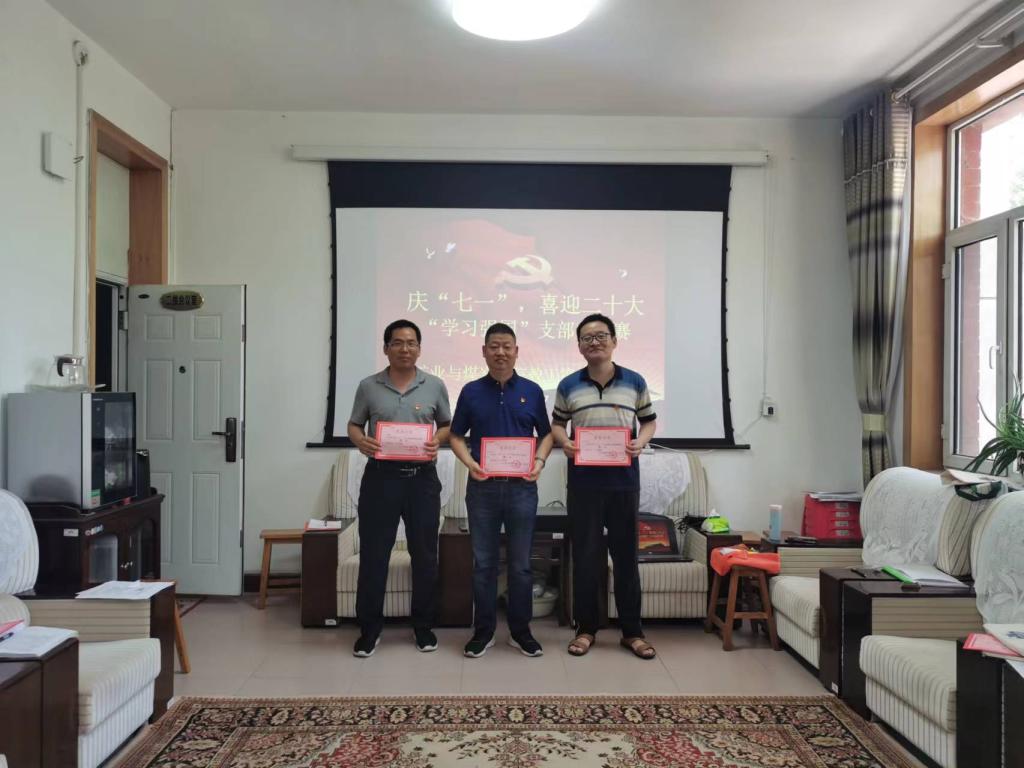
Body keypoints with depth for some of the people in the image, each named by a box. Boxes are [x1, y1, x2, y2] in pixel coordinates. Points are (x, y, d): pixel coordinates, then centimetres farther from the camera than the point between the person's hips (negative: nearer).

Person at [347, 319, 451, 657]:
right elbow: (353, 425, 10)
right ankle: (370, 628, 16)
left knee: (424, 554, 8)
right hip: (380, 476, 0)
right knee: (373, 553, 3)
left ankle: (424, 625, 23)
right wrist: (361, 441, -12)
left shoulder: (435, 386, 5)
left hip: (422, 477, 1)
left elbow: (447, 425, 12)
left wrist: (437, 441, -9)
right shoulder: (369, 386, 4)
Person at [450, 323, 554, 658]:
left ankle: (520, 631, 20)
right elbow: (456, 436, 7)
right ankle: (483, 631, 19)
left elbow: (546, 433, 10)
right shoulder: (471, 392, 3)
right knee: (483, 563, 7)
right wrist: (470, 463, -11)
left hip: (522, 487, 0)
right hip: (482, 487, 0)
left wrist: (539, 461, -9)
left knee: (521, 564, 7)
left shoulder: (532, 391, 4)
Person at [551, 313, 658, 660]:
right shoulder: (568, 385, 4)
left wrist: (641, 442, -9)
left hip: (624, 480, 0)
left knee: (626, 554, 7)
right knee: (585, 555, 6)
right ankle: (585, 628, 20)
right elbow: (556, 423, 13)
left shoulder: (635, 382, 3)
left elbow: (649, 420, 12)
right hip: (583, 481, 0)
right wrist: (564, 442, -8)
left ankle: (632, 631, 18)